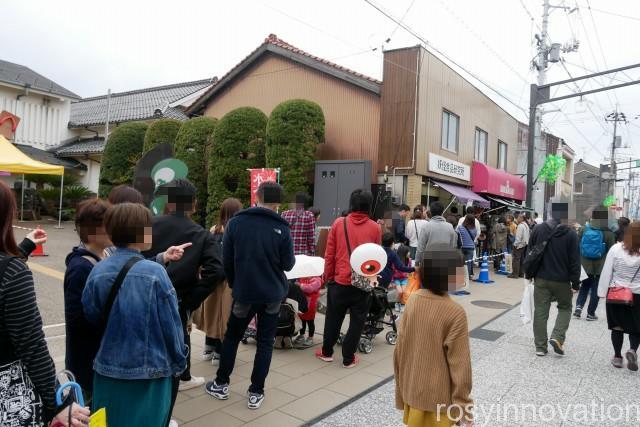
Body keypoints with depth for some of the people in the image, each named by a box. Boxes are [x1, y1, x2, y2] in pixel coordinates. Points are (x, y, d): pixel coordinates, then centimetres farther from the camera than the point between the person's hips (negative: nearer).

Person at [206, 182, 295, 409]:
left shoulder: (235, 222, -6)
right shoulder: (281, 227, -10)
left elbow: (227, 260, -1)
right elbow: (288, 264, -6)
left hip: (244, 292, 1)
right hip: (272, 293, -1)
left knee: (231, 337, 19)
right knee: (265, 342, 10)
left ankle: (221, 385, 28)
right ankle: (256, 393, 14)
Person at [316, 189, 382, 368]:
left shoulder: (338, 223, -4)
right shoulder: (375, 228, -4)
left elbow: (329, 254, -1)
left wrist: (328, 277, 10)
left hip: (339, 281, 1)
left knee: (333, 318, 17)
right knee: (357, 321, 12)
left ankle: (326, 352, 31)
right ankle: (348, 358, 20)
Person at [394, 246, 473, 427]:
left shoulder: (412, 300, -8)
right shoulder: (455, 313, -22)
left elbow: (399, 349, 0)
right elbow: (459, 366, -17)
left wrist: (402, 387, 12)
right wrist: (463, 407, -5)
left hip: (412, 392, 5)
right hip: (439, 399, -4)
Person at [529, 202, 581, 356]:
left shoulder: (538, 229, -1)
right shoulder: (570, 234, -11)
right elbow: (575, 261, -9)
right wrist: (575, 282, 0)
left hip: (540, 279, 2)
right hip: (561, 280, -2)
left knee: (540, 311, 7)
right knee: (565, 308, 19)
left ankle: (540, 346, 10)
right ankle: (557, 337, 1)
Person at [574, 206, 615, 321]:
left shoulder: (584, 229, -5)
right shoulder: (608, 233, -12)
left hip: (585, 264, 2)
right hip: (601, 266, -2)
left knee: (585, 285, 20)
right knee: (596, 289, 9)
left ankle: (579, 306, 3)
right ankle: (591, 313, 12)